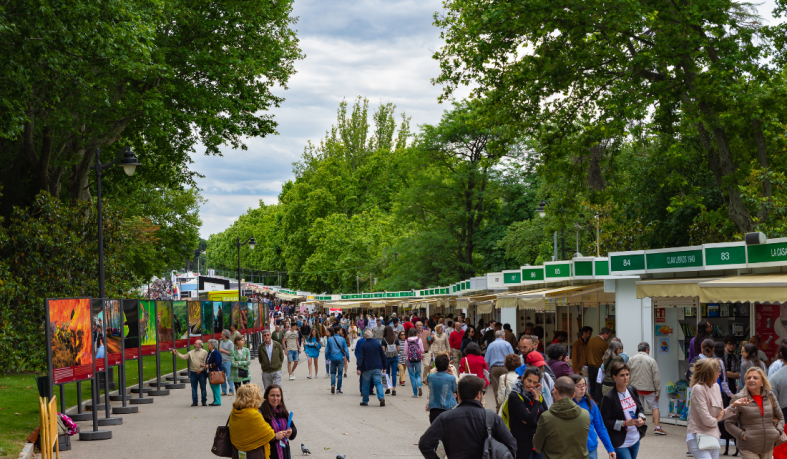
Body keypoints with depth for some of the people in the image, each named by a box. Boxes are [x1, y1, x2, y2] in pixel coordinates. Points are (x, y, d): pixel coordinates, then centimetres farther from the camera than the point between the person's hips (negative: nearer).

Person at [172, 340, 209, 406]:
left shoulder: (204, 352, -1)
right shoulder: (191, 352, 11)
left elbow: (205, 362, -6)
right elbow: (184, 357, 7)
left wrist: (200, 370, -13)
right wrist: (177, 353, -4)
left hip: (201, 373, -3)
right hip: (193, 373, 3)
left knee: (203, 388, 3)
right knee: (193, 388, 6)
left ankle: (204, 401, 12)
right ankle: (194, 401, 13)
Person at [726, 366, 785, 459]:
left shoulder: (770, 397, 7)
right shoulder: (739, 398, -6)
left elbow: (780, 417, 20)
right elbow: (729, 423, -4)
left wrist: (778, 431, 3)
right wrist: (742, 435, -15)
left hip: (768, 447, 5)